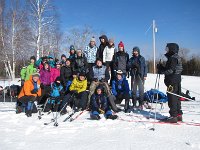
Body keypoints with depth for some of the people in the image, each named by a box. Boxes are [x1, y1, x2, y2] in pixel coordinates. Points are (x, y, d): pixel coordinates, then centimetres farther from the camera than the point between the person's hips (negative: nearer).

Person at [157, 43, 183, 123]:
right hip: (177, 81, 11)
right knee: (176, 98, 15)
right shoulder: (176, 57, 18)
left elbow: (171, 70, -21)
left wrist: (161, 71, -11)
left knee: (172, 98, -6)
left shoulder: (173, 58, -14)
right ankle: (179, 115, 24)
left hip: (172, 82, -11)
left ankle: (173, 116, -2)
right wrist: (161, 67, 8)